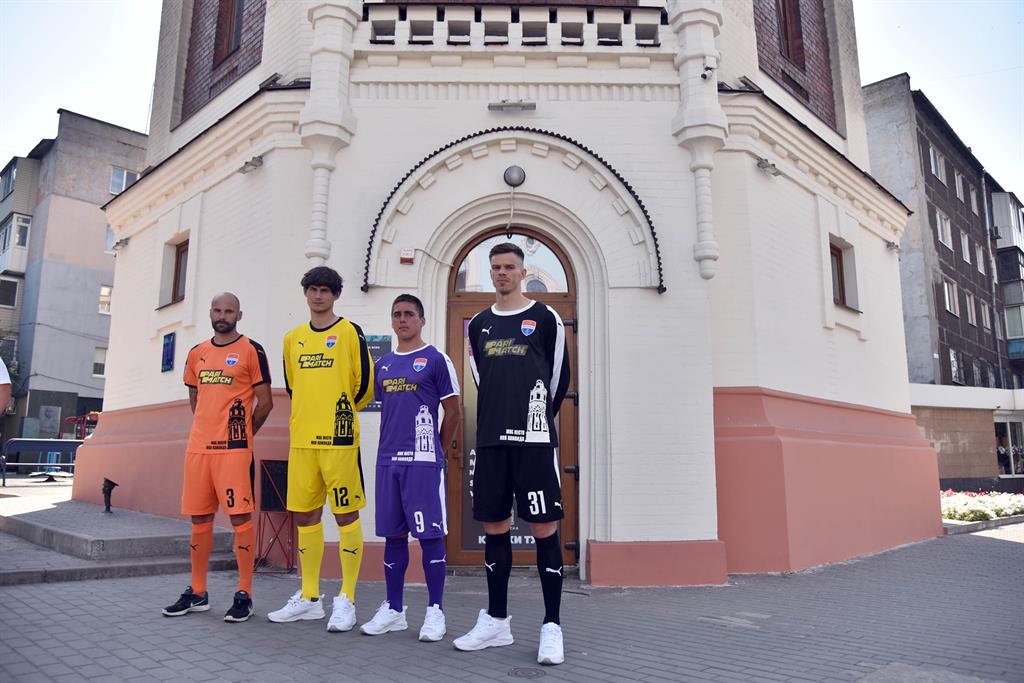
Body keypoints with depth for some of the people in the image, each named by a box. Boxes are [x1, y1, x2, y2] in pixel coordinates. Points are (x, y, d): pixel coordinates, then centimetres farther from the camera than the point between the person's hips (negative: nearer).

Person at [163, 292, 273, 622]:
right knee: (199, 518, 11)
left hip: (234, 448, -6)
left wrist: (241, 431, 5)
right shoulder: (196, 354, 14)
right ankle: (197, 592, 23)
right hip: (198, 446, 6)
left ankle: (244, 594, 4)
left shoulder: (251, 351, -3)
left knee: (240, 517, -4)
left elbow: (264, 401, -3)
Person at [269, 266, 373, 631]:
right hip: (301, 439, 6)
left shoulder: (350, 332, -2)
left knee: (346, 515, -1)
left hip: (339, 439, -5)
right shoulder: (293, 338, 14)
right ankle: (309, 598, 23)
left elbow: (365, 384, -3)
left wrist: (342, 411, 7)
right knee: (304, 516, 10)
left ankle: (346, 601, 7)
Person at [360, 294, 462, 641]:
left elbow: (454, 412, -1)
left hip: (423, 460, -6)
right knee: (393, 534, 11)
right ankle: (393, 610, 21)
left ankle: (435, 612, 9)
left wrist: (437, 450, 4)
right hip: (388, 460, 6)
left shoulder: (436, 360, -2)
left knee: (430, 534, -1)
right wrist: (393, 445, 14)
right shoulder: (383, 365, 15)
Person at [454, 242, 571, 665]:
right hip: (491, 440, 5)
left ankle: (551, 626, 6)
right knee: (494, 526, 9)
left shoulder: (546, 319, 1)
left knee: (544, 527, -3)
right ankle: (497, 621, 22)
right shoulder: (478, 325, 13)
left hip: (534, 440, -4)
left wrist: (537, 419, 8)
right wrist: (498, 420, 14)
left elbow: (559, 378, 4)